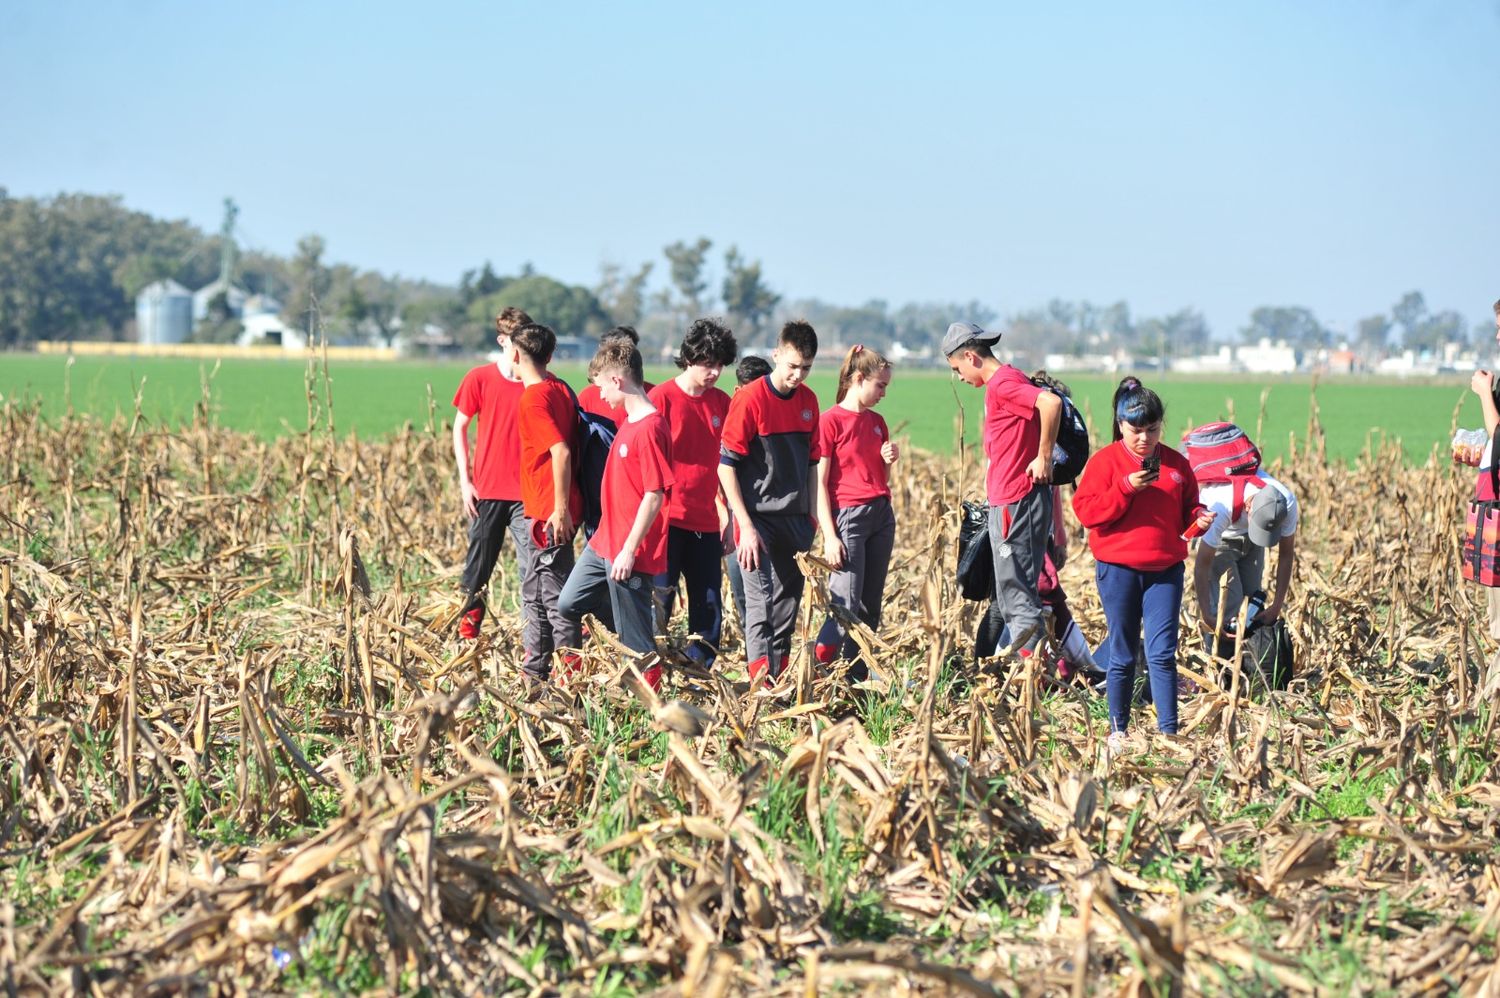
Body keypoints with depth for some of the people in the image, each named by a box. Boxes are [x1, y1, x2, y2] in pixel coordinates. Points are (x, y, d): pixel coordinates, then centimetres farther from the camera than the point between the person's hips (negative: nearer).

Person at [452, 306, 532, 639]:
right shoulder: (479, 379, -1)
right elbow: (459, 428, 7)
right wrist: (465, 481, 0)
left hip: (528, 492, 0)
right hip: (487, 490, 0)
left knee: (532, 566, -6)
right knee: (478, 563, 9)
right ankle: (467, 630, 24)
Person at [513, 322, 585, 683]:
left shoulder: (534, 398, -17)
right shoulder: (560, 389, 10)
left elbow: (561, 451, -25)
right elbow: (566, 445, 16)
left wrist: (561, 508, -23)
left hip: (549, 513, -10)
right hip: (554, 508, 10)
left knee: (553, 592, -4)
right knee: (536, 590, 17)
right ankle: (534, 669, 26)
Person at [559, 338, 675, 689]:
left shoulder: (650, 429, -19)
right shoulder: (628, 420, 10)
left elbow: (654, 495, -21)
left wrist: (629, 550, -21)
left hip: (630, 552, -10)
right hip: (604, 542, 10)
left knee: (634, 638, -2)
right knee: (570, 604, 17)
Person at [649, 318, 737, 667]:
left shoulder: (722, 403, 10)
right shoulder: (662, 397, -6)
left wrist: (726, 513, 13)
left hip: (707, 523, 5)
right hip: (668, 520, -5)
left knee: (709, 611, 6)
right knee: (658, 603, -7)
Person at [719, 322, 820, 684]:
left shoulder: (808, 401, 8)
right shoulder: (749, 399, -11)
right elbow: (726, 466, -11)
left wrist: (810, 518, 13)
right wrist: (745, 526, -15)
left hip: (794, 518, 6)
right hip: (757, 516, -6)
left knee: (788, 600, 11)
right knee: (760, 600, -11)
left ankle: (780, 679, 20)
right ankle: (760, 685, -16)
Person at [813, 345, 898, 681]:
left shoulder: (877, 422, 14)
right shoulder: (831, 421, -6)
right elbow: (819, 483, -9)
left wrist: (889, 460, 1)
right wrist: (830, 536, -14)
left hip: (882, 515, 7)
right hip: (847, 517, -7)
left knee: (871, 606, 5)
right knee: (846, 606, -14)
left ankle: (859, 678, 9)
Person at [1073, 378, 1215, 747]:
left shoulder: (1175, 463, 8)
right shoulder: (1106, 461, -1)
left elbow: (1186, 511, 17)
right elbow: (1086, 510, -9)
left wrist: (1199, 519, -6)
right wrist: (1126, 488, -18)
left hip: (1165, 569, 2)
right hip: (1118, 569, -2)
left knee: (1162, 652, -4)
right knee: (1122, 655, 6)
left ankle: (1168, 730, -3)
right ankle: (1118, 729, 17)